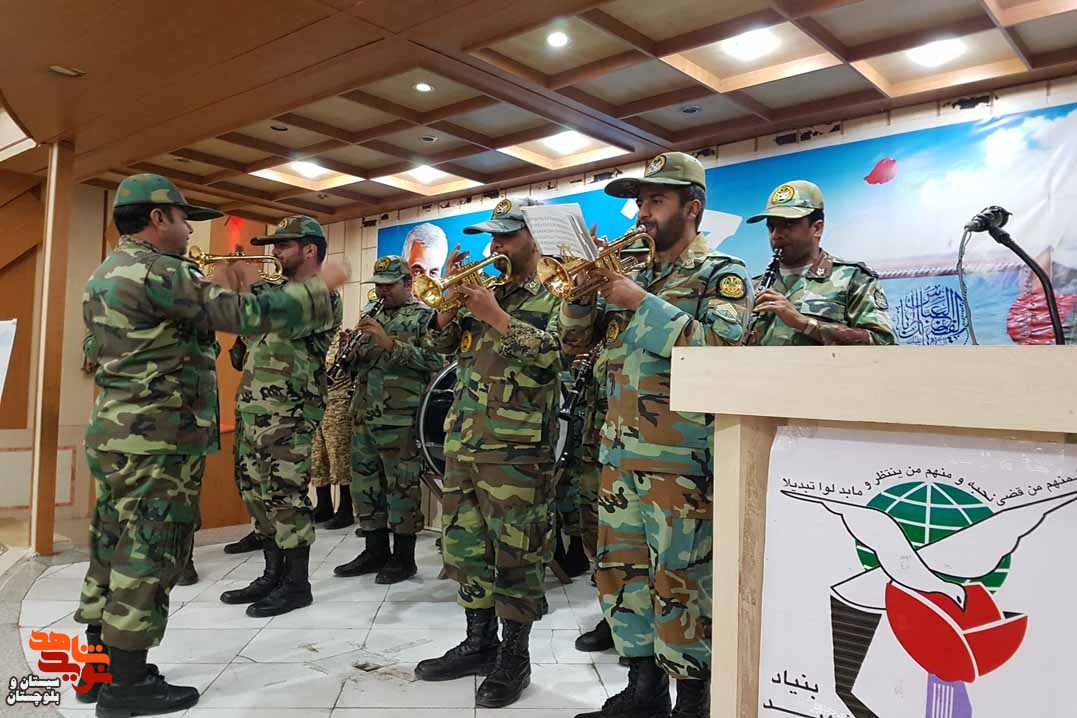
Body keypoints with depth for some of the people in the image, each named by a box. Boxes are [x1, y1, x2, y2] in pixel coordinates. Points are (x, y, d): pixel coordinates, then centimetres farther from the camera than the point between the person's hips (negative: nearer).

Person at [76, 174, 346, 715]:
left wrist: (214, 290, 19)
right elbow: (248, 316, -22)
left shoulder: (107, 273, 16)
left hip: (115, 433, 10)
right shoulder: (157, 270, -17)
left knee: (115, 551, 16)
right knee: (147, 556, -2)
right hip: (158, 441, -10)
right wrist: (322, 286, -13)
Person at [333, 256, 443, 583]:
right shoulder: (371, 315, 18)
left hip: (399, 418, -7)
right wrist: (352, 347, -3)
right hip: (363, 414, 7)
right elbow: (354, 365, 20)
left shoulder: (424, 316, -1)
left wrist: (390, 343, -19)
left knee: (401, 485, -1)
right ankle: (375, 551, 23)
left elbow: (435, 361, -14)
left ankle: (403, 557, 10)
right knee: (364, 482, 11)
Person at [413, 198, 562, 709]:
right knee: (462, 546, 13)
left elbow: (552, 351, -19)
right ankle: (480, 643, 28)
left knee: (515, 553, 0)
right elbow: (443, 343, 14)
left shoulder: (553, 297, -2)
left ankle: (514, 658, 14)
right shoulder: (483, 290, 17)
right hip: (463, 440, 7)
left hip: (517, 447, -7)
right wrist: (451, 297, 0)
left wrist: (494, 315, -18)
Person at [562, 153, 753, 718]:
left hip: (681, 459, -7)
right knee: (621, 573, 13)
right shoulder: (634, 276, 17)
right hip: (618, 454, 7)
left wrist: (641, 304, -16)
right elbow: (576, 342, 17)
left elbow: (723, 345, -19)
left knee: (678, 582, -1)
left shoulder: (722, 275, -1)